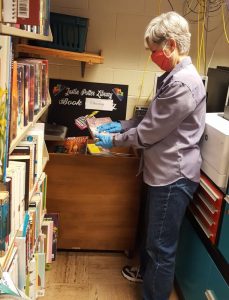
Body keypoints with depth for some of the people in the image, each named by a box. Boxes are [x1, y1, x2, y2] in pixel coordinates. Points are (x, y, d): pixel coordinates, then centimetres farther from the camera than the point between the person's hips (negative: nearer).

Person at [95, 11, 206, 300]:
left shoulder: (184, 84, -24)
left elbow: (150, 132, -20)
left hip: (174, 176, -10)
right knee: (153, 233, 27)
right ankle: (146, 271, 50)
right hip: (162, 171, 10)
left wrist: (113, 140, -7)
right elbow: (152, 119, 17)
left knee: (162, 244, 5)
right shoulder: (174, 76, 10)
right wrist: (121, 125, 7)